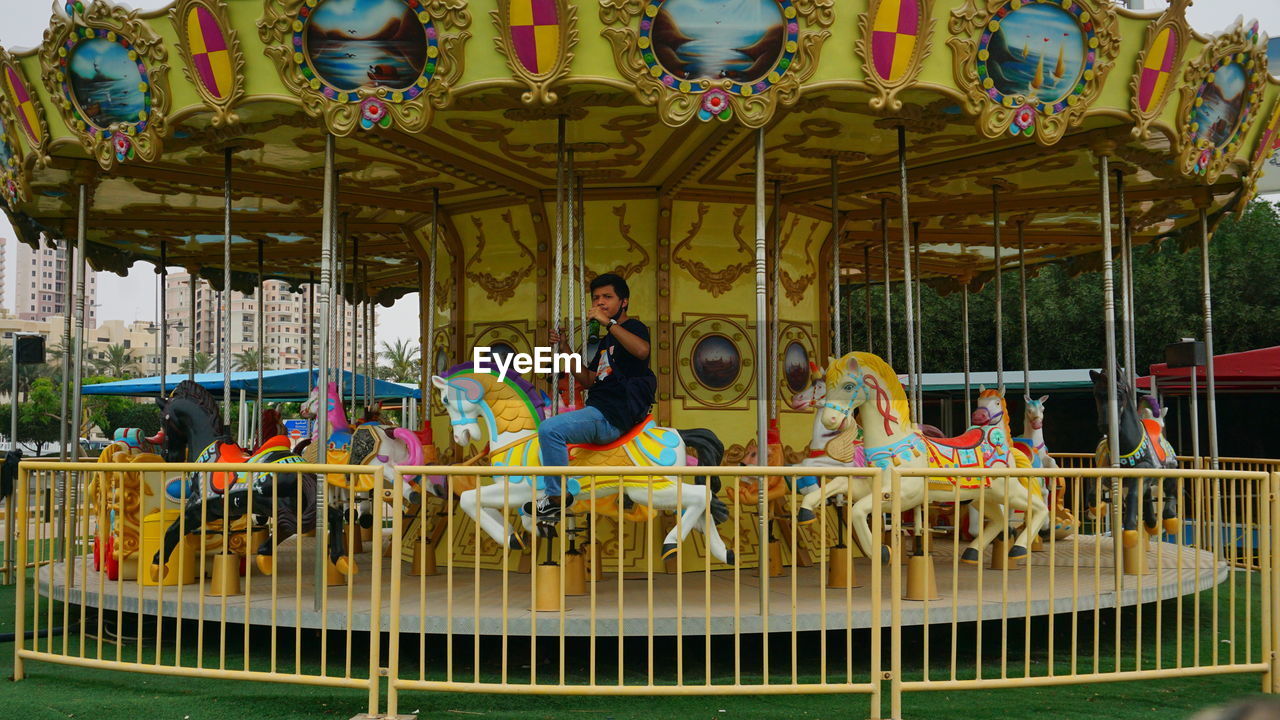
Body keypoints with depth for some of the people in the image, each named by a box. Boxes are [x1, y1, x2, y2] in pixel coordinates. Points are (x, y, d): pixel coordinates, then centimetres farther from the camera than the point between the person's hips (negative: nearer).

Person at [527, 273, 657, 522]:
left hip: (612, 416, -11)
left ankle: (557, 496, -17)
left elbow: (642, 350, -29)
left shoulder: (633, 327, -4)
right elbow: (588, 380, 22)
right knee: (548, 430, 22)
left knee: (550, 429, -26)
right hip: (598, 411, 11)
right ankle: (551, 493, 23)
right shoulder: (606, 341, 24)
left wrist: (608, 322, -28)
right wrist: (565, 349, 16)